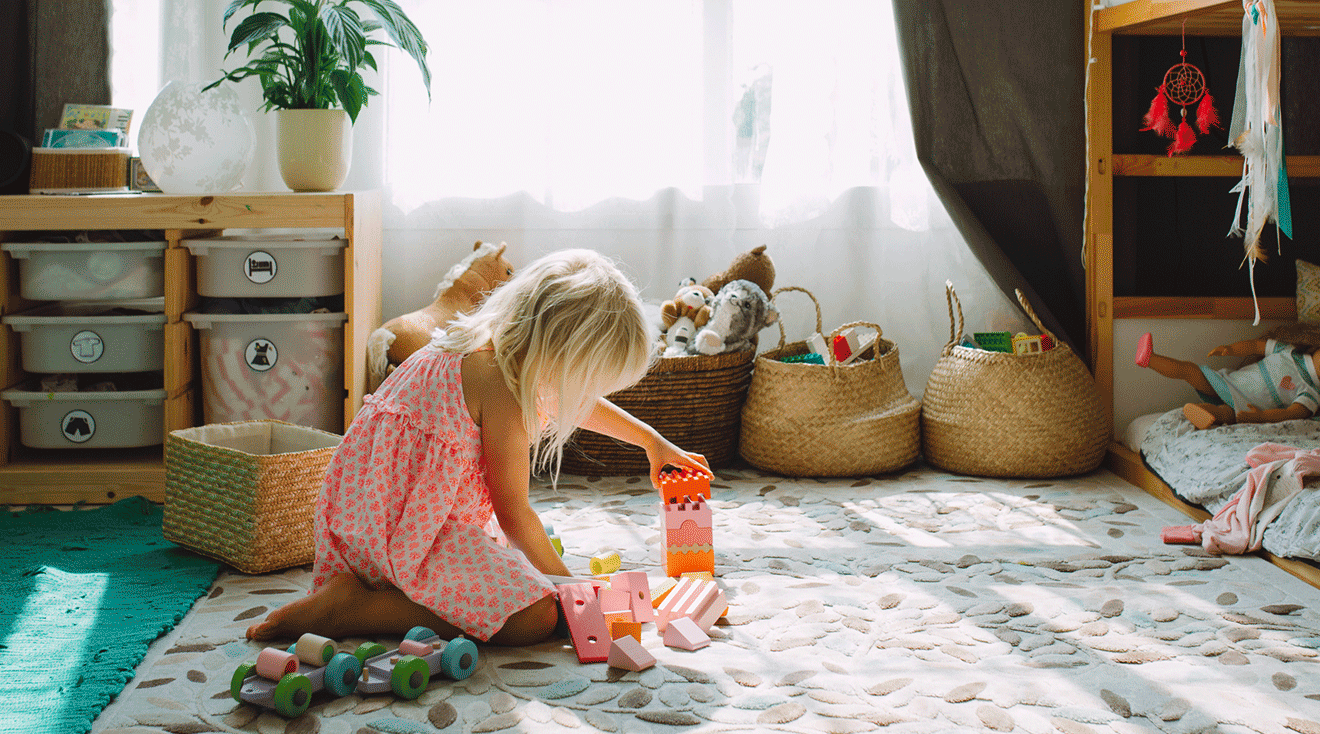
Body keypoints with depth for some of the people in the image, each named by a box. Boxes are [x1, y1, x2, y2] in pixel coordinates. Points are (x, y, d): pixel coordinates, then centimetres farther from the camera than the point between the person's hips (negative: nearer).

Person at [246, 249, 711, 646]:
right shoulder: (501, 386, -22)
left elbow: (579, 405, 29)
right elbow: (514, 512, -13)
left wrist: (652, 440, 37)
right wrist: (566, 584, 0)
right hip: (400, 529, -11)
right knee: (534, 617, -20)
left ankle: (361, 584, 9)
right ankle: (353, 607, -16)